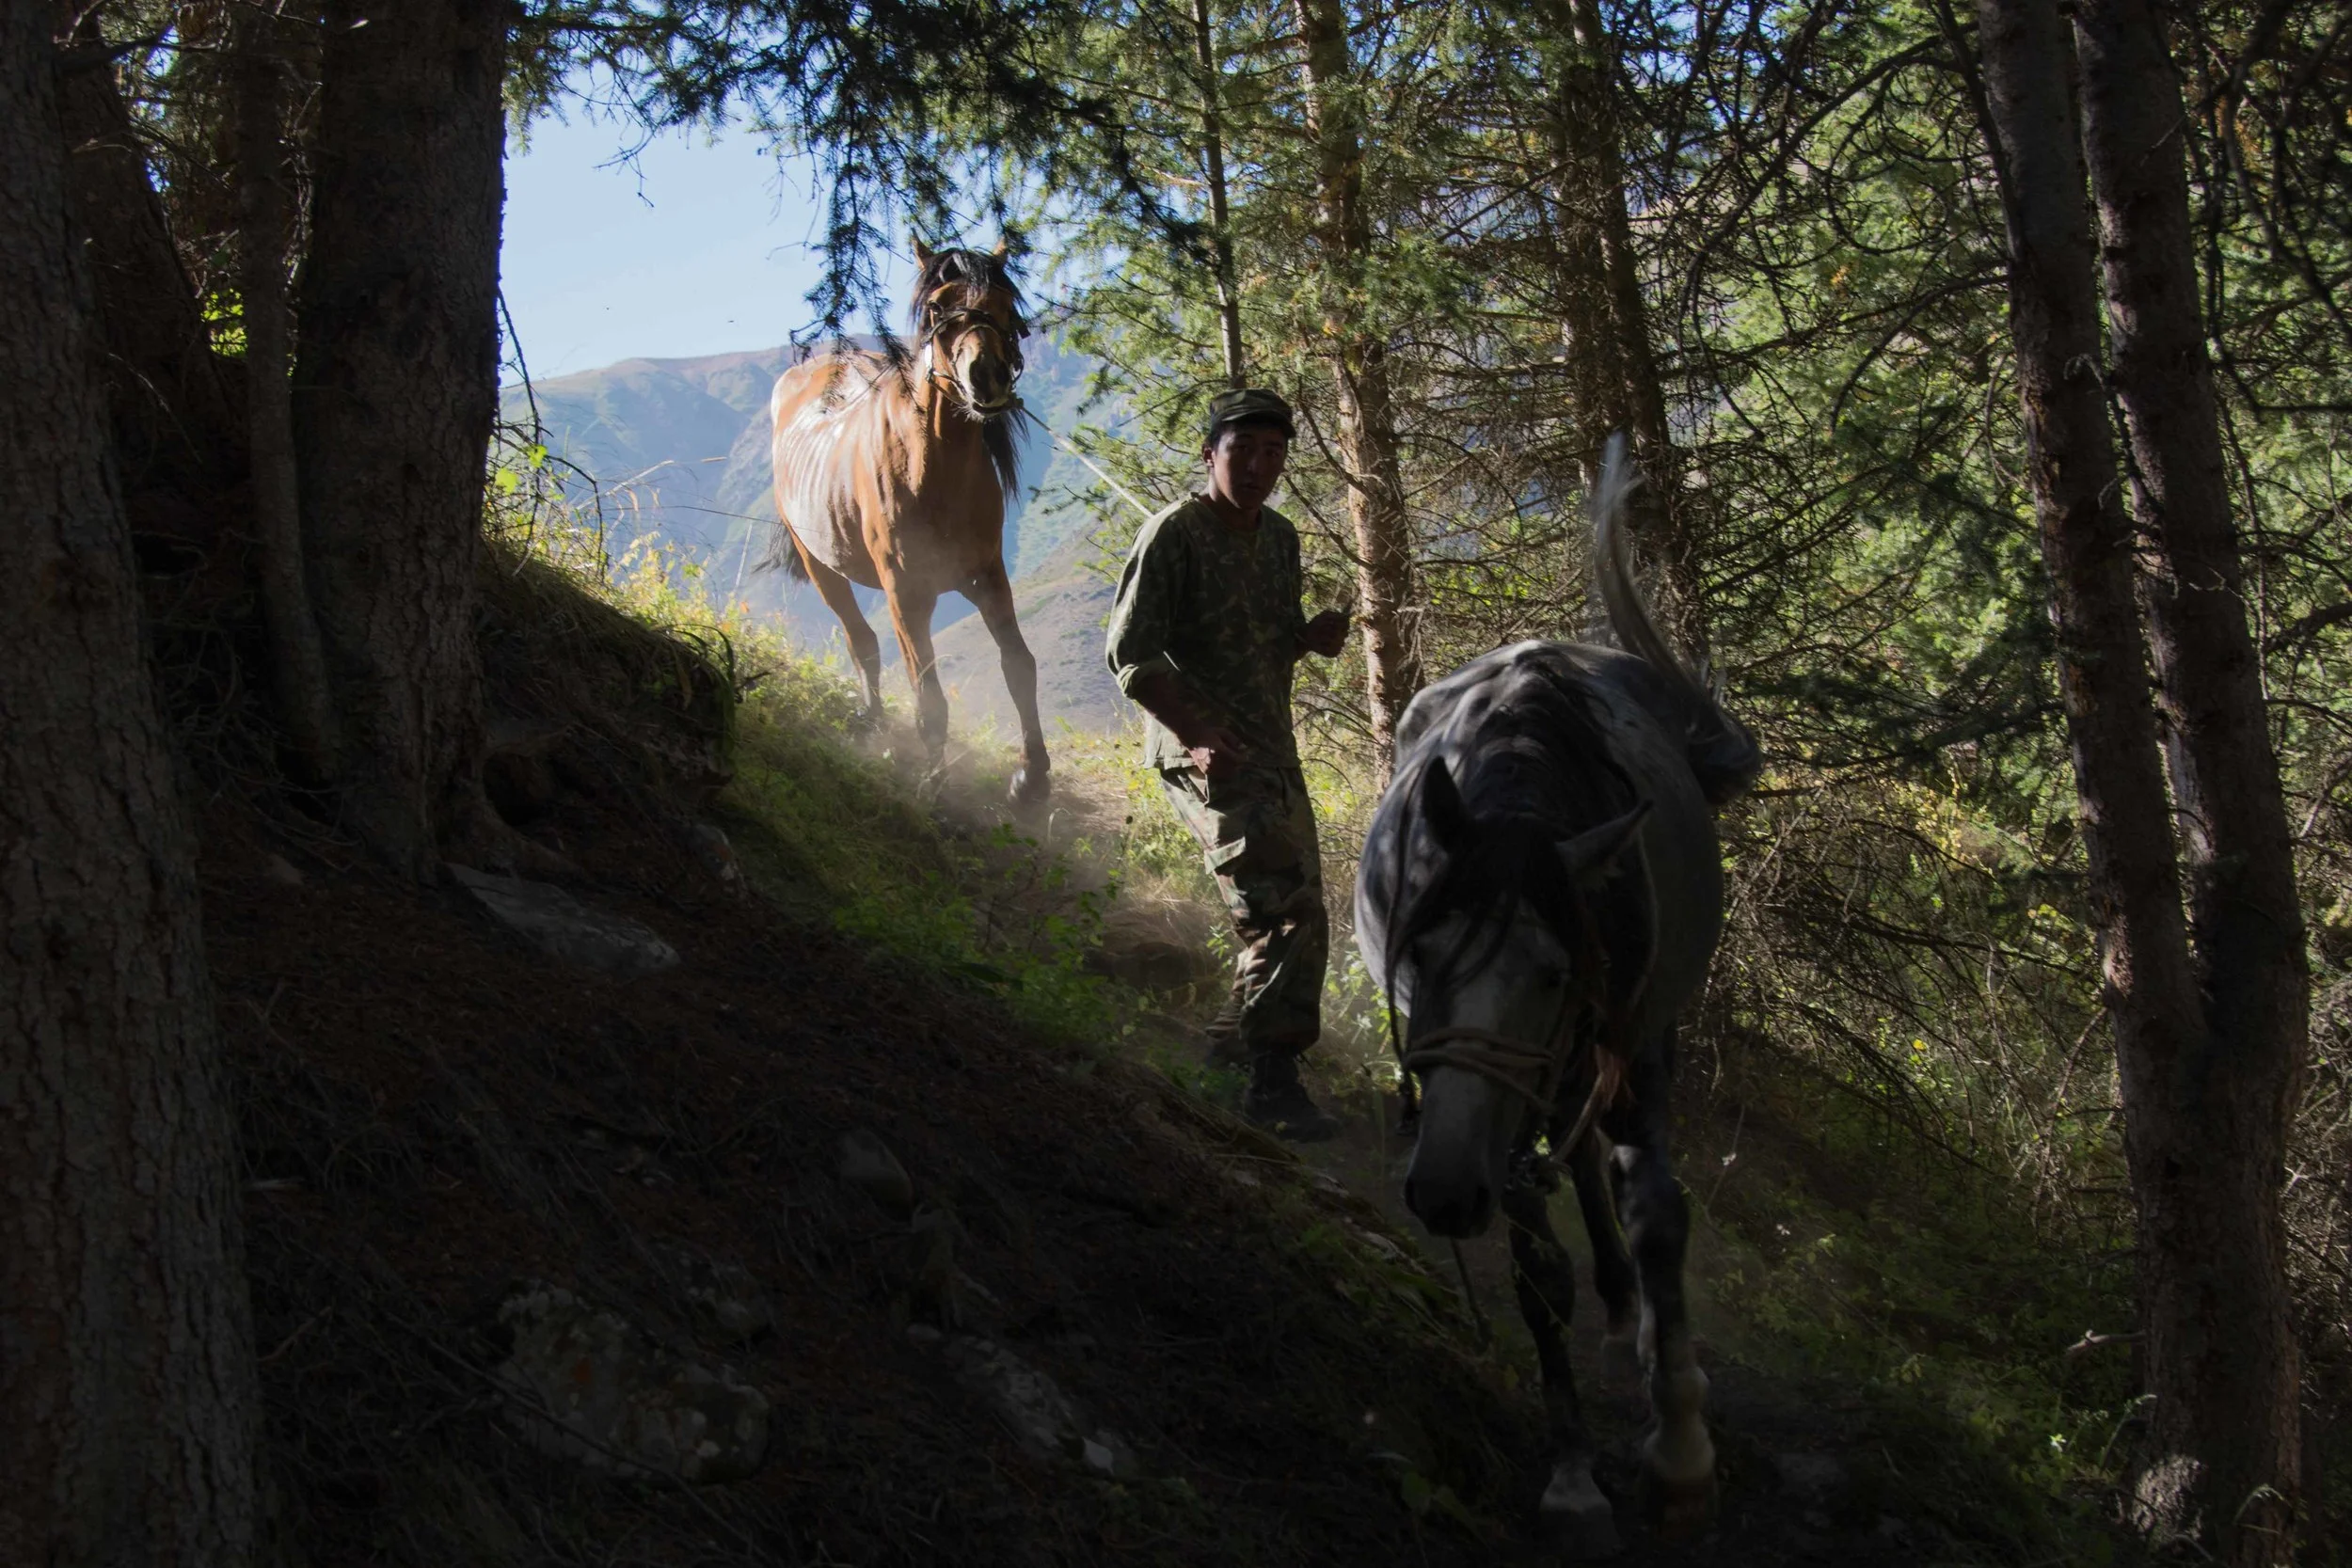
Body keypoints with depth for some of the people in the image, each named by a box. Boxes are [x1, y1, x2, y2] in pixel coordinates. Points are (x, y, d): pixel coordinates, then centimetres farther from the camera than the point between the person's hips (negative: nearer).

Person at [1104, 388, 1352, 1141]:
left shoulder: (1279, 538, 12)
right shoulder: (1174, 534, -11)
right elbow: (1130, 656, -16)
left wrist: (1310, 637, 0)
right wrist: (1200, 735, -25)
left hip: (1273, 755, 9)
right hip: (1203, 756, -8)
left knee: (1296, 914, 16)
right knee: (1288, 911, -20)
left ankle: (1236, 1038, 35)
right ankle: (1275, 1080, -18)